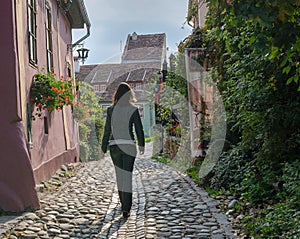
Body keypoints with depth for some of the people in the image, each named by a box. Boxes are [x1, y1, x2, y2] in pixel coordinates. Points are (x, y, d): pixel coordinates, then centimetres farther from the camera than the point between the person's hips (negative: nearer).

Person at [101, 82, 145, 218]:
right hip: (129, 145, -2)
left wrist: (104, 148, 7)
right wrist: (141, 144, 14)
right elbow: (139, 129, 0)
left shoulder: (111, 110, 0)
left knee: (119, 175, 17)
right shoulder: (133, 110, -4)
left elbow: (107, 130, 1)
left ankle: (124, 204, 31)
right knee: (127, 176, 0)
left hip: (114, 146, 2)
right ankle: (126, 209, -6)